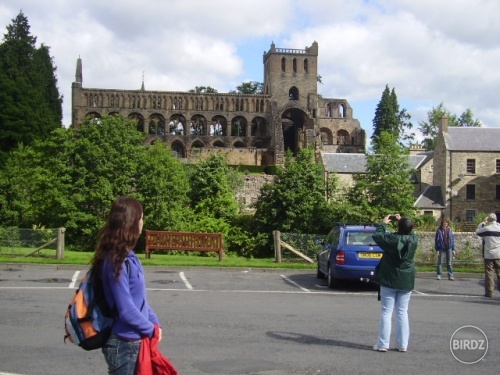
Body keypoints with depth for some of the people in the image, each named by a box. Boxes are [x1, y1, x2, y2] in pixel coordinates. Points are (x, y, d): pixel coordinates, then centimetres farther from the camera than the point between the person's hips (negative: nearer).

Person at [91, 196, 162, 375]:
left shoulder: (127, 256, 6)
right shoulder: (116, 261, -22)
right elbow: (126, 310, -23)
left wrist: (154, 322, 4)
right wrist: (152, 329, -10)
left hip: (133, 342, 9)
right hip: (124, 345, -9)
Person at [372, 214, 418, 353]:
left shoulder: (392, 239, -17)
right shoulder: (414, 240, -7)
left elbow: (377, 236, -1)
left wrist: (384, 223, 10)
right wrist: (402, 221, 15)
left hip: (389, 280, -3)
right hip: (406, 282, 3)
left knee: (386, 313, 3)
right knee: (402, 313, 10)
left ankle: (383, 344, 4)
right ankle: (402, 345, 11)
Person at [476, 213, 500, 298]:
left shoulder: (486, 228, -8)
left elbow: (477, 231, 9)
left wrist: (483, 222, 14)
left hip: (488, 255, -2)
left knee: (489, 273, 2)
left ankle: (489, 292, 0)